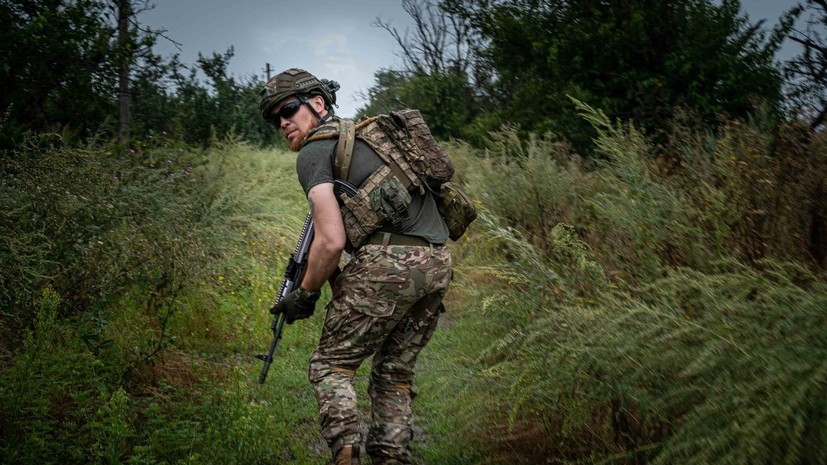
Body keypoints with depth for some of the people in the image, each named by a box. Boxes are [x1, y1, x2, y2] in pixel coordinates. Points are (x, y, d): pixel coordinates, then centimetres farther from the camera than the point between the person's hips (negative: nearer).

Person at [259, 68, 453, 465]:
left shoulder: (313, 152, 0)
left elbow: (332, 241, -11)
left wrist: (305, 294, 5)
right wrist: (336, 275, 27)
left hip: (388, 264, -8)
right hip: (438, 263, 8)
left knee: (331, 366, 6)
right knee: (394, 372, 18)